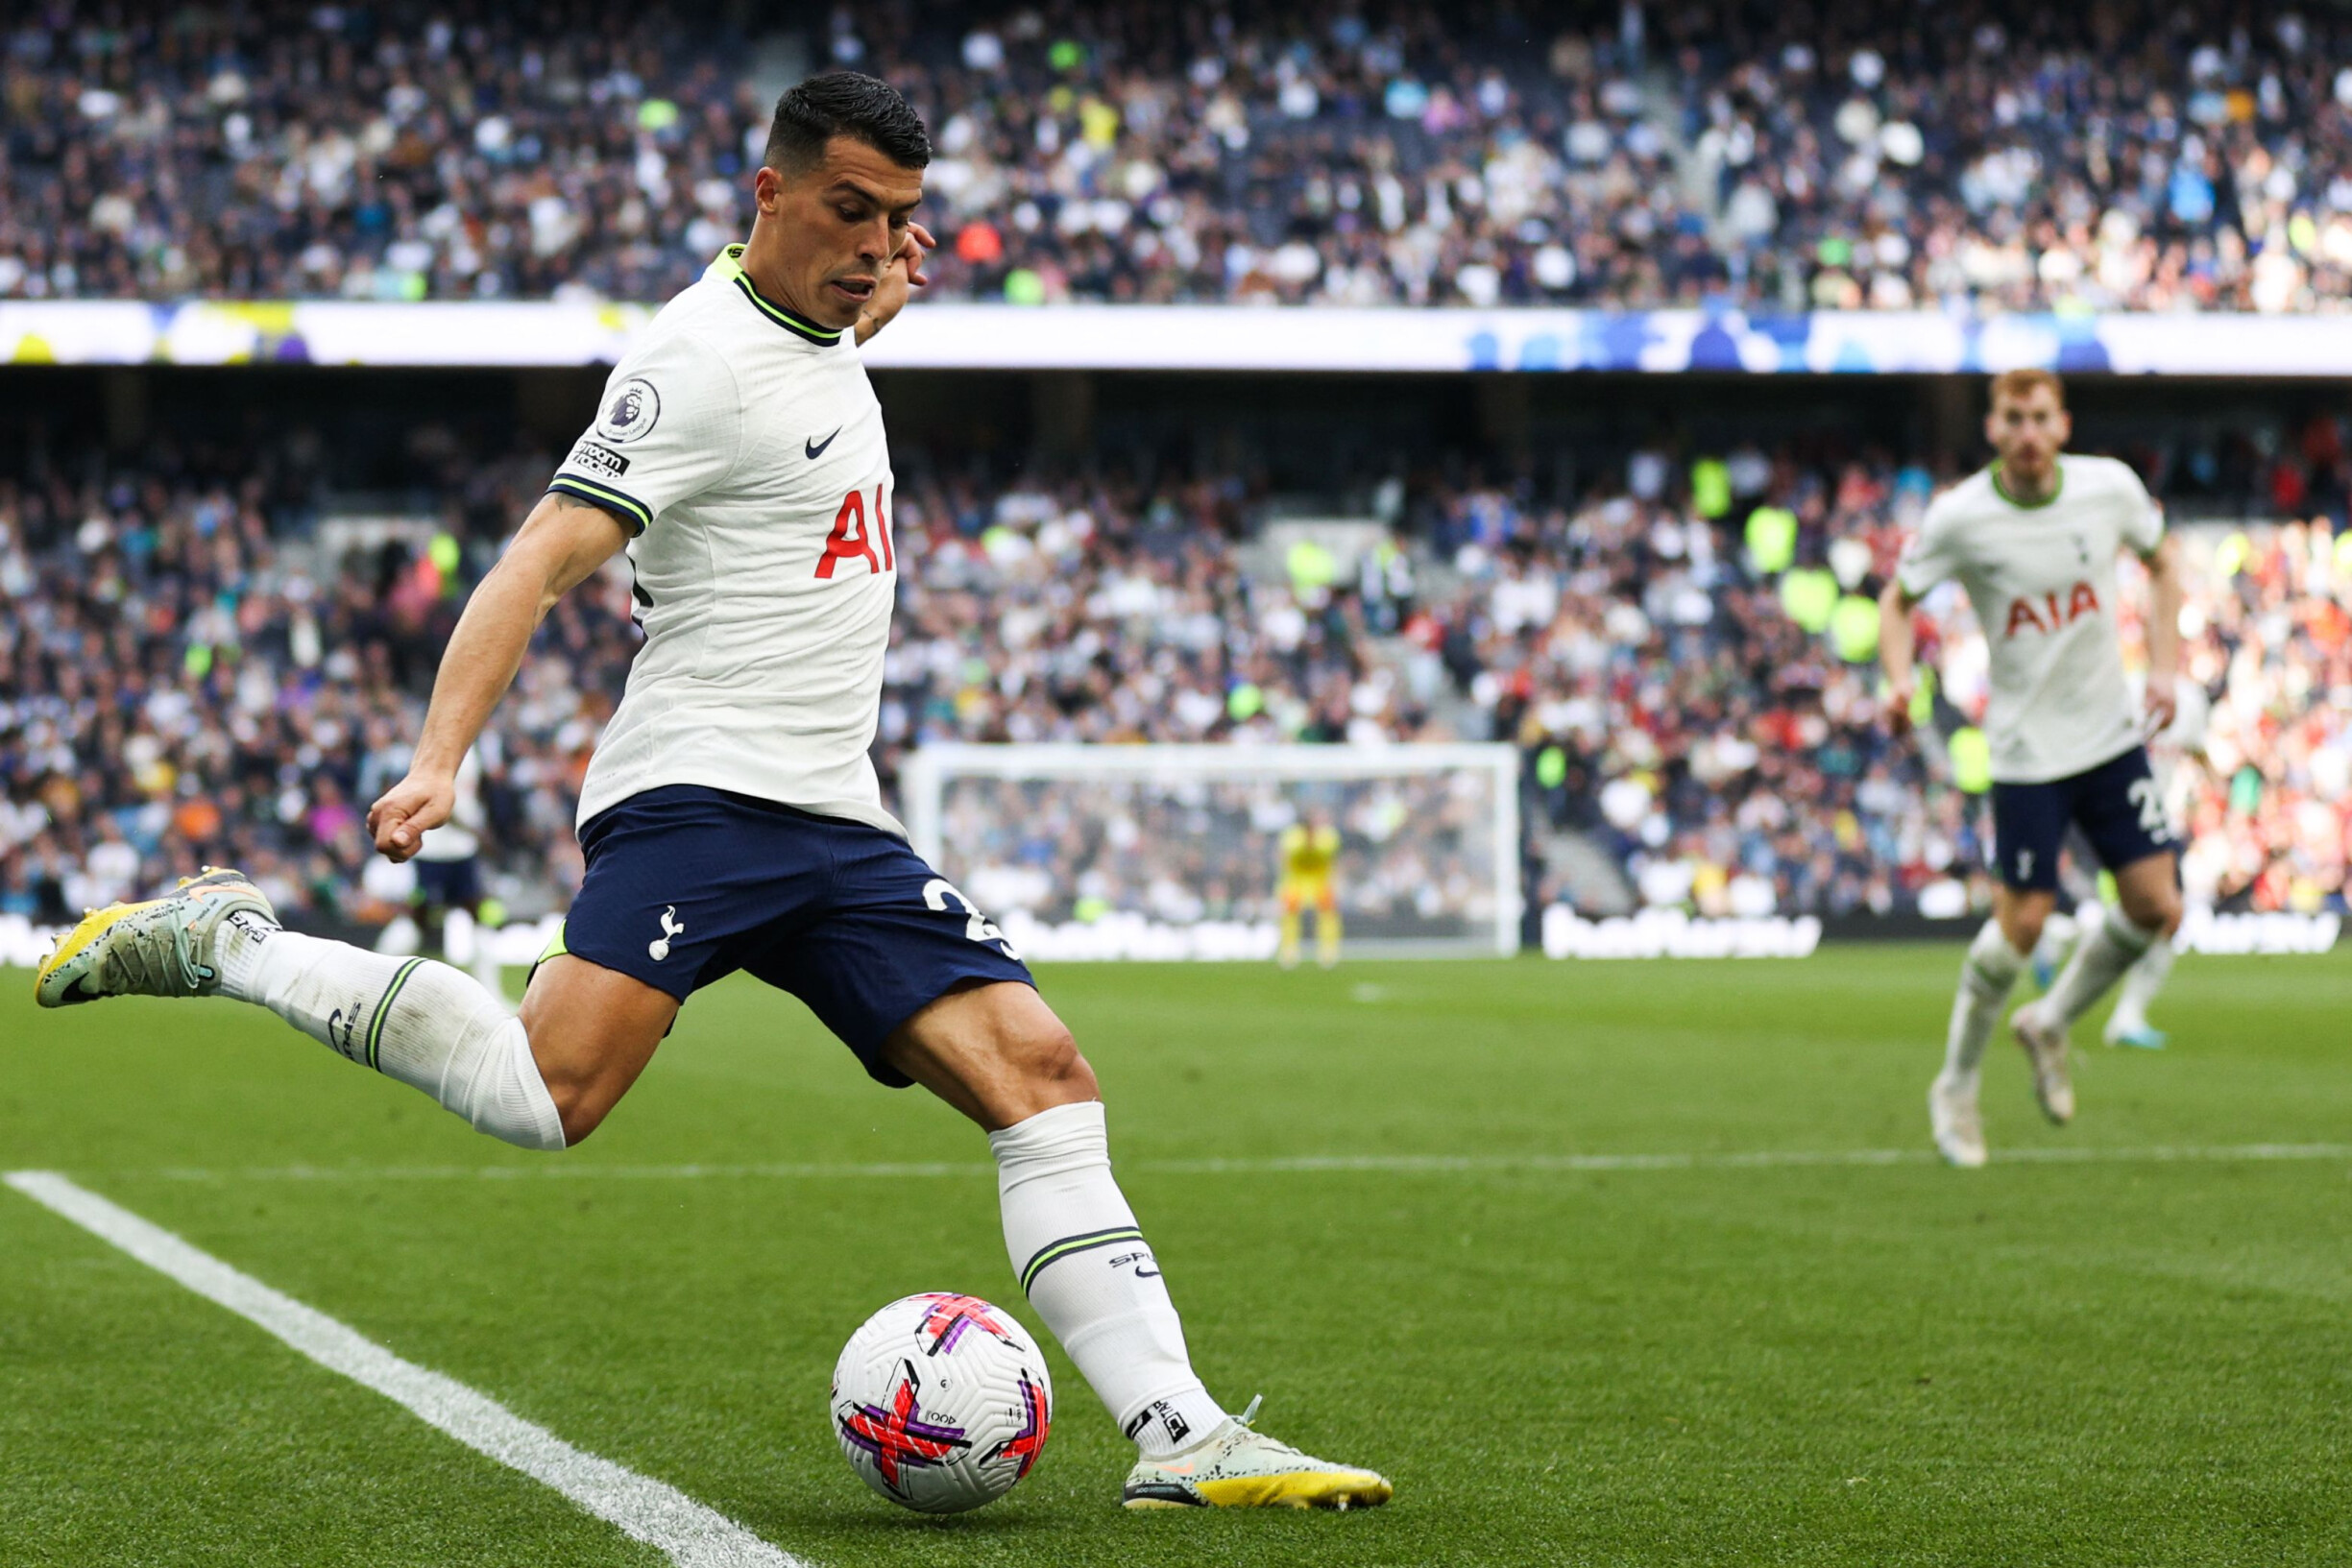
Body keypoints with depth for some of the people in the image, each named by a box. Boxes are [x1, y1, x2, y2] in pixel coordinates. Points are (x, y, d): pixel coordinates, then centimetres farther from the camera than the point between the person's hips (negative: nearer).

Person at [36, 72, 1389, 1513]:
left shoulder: (825, 332, 17)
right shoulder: (704, 357, -10)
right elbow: (544, 559, -19)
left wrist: (884, 295, 29)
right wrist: (438, 760, -30)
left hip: (841, 826, 8)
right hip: (700, 790, -8)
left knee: (1043, 1076, -5)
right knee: (549, 1097, -27)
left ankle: (1179, 1436, -5)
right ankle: (222, 941, -8)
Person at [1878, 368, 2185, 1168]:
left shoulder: (2111, 487, -6)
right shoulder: (1958, 517, -14)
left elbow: (2162, 560, 13)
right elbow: (1898, 599, 0)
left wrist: (2165, 666, 3)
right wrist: (1899, 681, -18)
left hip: (2112, 733, 4)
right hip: (2027, 748, -4)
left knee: (2156, 908, -2)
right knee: (2021, 922, -7)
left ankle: (2050, 1023, 25)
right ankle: (1956, 1087, 14)